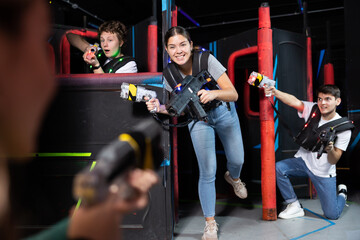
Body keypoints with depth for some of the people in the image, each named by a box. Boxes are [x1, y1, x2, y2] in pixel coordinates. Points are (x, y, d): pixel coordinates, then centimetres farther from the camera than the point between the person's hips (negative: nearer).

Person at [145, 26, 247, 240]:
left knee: (237, 160, 14)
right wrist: (160, 108, -27)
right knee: (208, 173, -4)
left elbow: (233, 94, -26)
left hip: (224, 112, 0)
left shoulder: (207, 60, -25)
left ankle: (233, 178, 55)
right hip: (198, 120, 0)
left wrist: (214, 93, -47)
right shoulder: (169, 74, -18)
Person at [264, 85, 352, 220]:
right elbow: (294, 101, -26)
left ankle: (342, 193, 33)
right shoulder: (313, 110, -6)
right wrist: (274, 92, -43)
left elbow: (333, 161, -17)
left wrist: (330, 149, -40)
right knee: (279, 168, -25)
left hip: (323, 173, -3)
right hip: (303, 161, 3)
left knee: (332, 214, -4)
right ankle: (294, 206, -5)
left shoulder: (343, 128, -15)